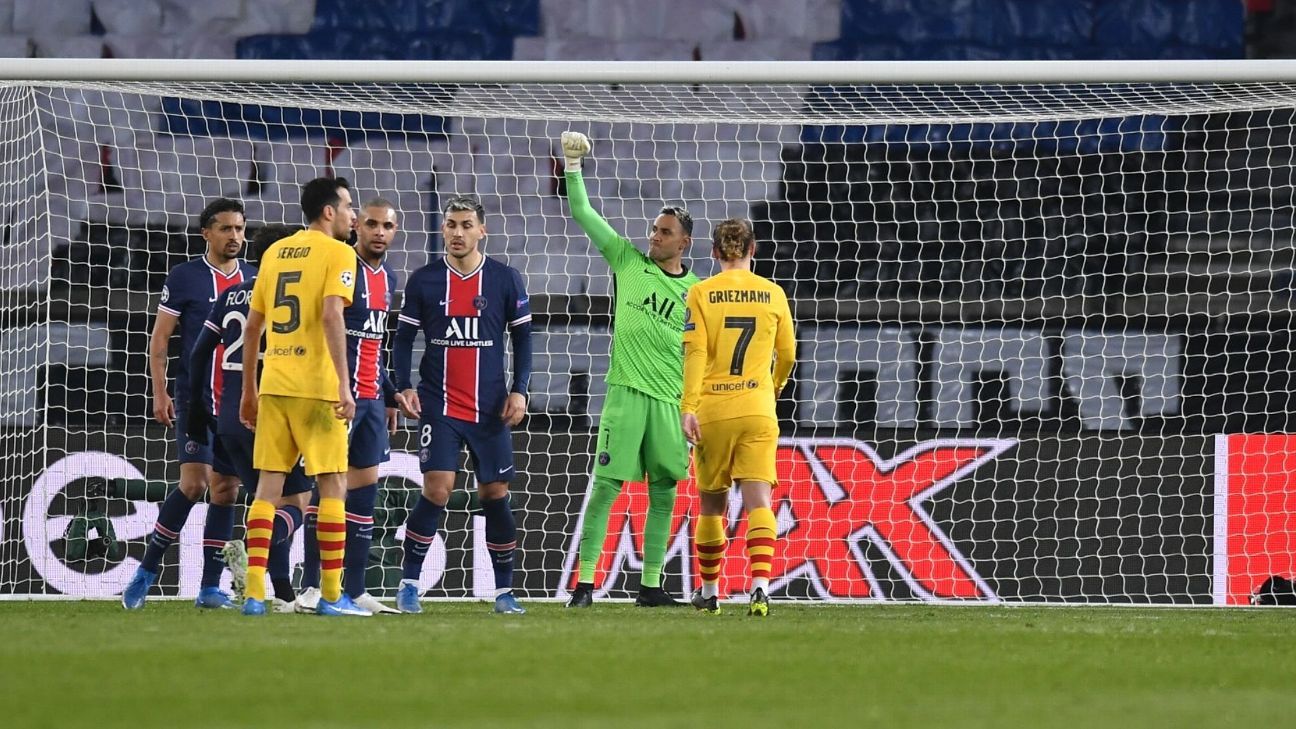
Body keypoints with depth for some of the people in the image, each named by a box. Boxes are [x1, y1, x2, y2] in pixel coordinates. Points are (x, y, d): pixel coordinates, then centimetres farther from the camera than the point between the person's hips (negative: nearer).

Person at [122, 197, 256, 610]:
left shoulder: (253, 279, 10)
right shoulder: (184, 278, -1)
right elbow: (160, 338, 1)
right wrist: (160, 393, -6)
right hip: (195, 398, -4)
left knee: (227, 489, 2)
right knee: (194, 483, -15)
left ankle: (210, 587, 6)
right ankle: (147, 570, -1)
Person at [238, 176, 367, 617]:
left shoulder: (275, 252, 15)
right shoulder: (337, 253, -4)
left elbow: (252, 326, 16)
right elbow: (331, 317, -17)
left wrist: (249, 391, 22)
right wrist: (344, 383, -20)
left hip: (274, 385, 5)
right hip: (317, 388, -5)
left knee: (268, 485, 5)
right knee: (332, 486, 2)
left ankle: (254, 593, -1)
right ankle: (331, 595, 1)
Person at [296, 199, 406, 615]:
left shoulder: (387, 278, 17)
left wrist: (389, 396, 24)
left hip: (371, 397, 8)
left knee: (365, 486, 6)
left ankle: (355, 590, 8)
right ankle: (310, 588, -9)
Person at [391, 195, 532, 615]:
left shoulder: (505, 280, 2)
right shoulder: (424, 281, 1)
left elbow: (522, 338, 7)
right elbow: (403, 338, 7)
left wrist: (519, 390, -3)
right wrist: (404, 387, -5)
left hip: (491, 409, 1)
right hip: (439, 405, -1)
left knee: (495, 494, 4)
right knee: (437, 490, -13)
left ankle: (504, 589, 15)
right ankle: (408, 584, -5)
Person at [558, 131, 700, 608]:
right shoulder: (628, 261, 6)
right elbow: (582, 213, 5)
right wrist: (573, 166, -4)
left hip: (673, 402, 2)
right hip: (627, 393, -2)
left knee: (663, 492, 4)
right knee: (607, 485, -8)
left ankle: (650, 586, 11)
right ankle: (584, 582, -7)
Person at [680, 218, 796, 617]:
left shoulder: (702, 294, -1)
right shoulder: (772, 294, 5)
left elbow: (695, 353, -10)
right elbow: (787, 353, 14)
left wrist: (688, 408, -13)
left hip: (712, 410, 0)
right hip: (757, 411, 0)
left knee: (712, 504, 13)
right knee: (758, 500, -7)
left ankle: (709, 591, 25)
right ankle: (760, 585, -25)